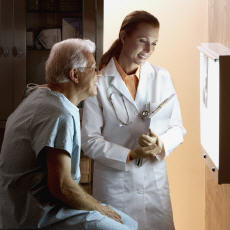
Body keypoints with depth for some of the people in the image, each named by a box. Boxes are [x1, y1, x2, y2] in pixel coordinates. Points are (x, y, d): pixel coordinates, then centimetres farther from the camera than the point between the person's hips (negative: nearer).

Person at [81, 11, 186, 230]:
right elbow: (89, 140, -9)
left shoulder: (161, 77, 4)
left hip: (155, 182, 3)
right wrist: (130, 155, -19)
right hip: (114, 184, -3)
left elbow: (177, 128, 7)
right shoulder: (100, 83, -7)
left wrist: (161, 144, -14)